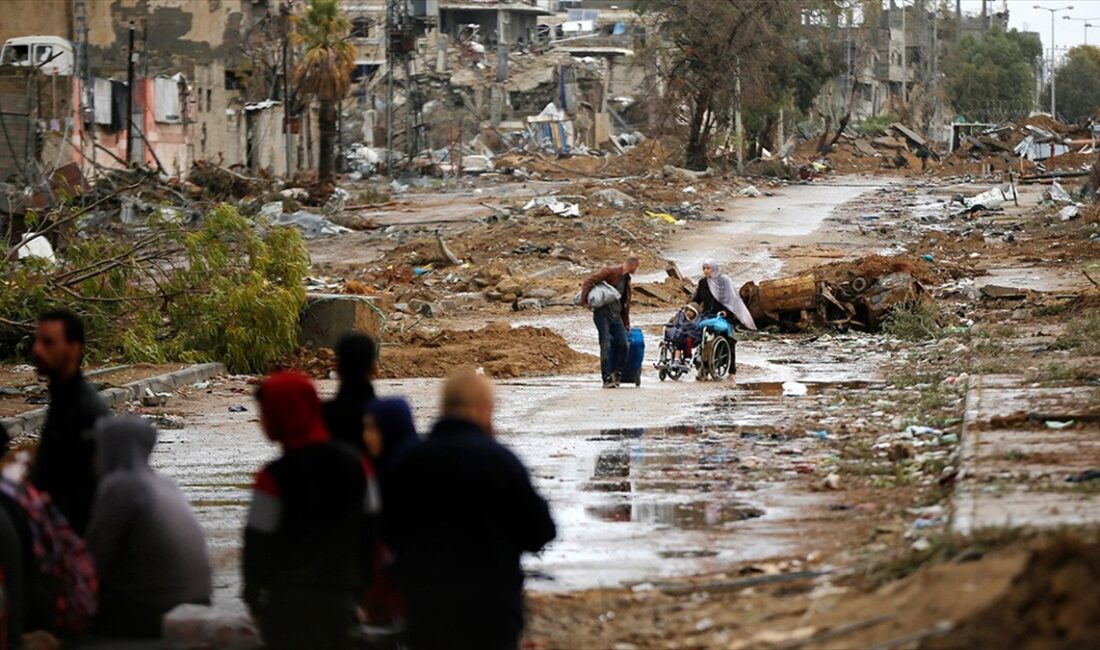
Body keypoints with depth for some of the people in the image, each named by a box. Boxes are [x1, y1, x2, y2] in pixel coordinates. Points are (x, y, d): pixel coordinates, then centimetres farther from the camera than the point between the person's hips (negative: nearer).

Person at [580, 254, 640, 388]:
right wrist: (584, 300, -22)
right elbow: (589, 281, -14)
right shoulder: (611, 272, -8)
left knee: (623, 344, -4)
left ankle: (617, 374, 10)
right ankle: (607, 379, -10)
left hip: (616, 316, 7)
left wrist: (626, 323, 24)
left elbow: (626, 302, 25)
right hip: (603, 313, -7)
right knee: (606, 346, -10)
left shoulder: (627, 279, 17)